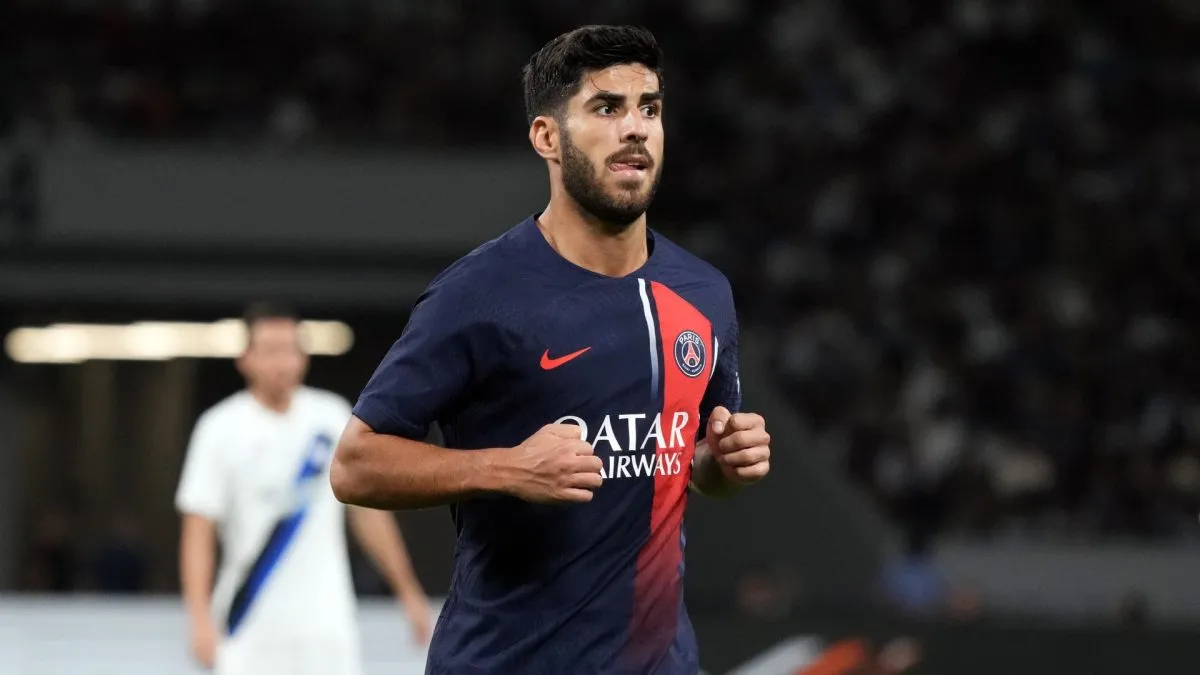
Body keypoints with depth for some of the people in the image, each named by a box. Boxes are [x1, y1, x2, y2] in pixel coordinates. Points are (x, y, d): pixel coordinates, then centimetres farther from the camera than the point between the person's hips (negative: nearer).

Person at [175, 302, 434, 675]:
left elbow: (367, 510, 13)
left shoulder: (332, 417, 4)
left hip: (326, 624, 3)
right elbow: (198, 532, -8)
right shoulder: (221, 428, -6)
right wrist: (201, 619, -19)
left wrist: (408, 592, 12)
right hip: (250, 634, -2)